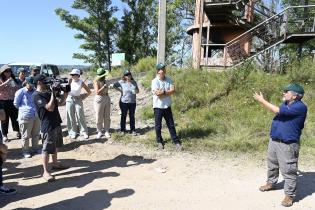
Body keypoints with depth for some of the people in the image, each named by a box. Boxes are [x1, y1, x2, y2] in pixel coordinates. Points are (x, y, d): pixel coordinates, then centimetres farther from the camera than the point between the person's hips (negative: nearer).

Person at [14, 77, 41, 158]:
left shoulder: (35, 91, 7)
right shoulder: (20, 92, -7)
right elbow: (16, 104, 0)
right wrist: (23, 109, 9)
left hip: (37, 116, 5)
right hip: (25, 117, -5)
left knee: (36, 134, 15)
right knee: (26, 136, 5)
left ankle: (35, 148, 31)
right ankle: (25, 151, 19)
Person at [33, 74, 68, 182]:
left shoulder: (47, 93, 10)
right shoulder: (37, 95, -17)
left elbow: (60, 102, 14)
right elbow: (50, 108, -25)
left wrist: (66, 93, 1)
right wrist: (53, 94, -19)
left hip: (56, 123, 9)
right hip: (48, 126, -9)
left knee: (55, 146, 21)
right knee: (47, 149, -2)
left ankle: (55, 164, 36)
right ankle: (45, 172, 6)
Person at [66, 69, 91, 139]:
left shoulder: (81, 82, -6)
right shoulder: (70, 81, -4)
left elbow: (89, 91, 2)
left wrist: (83, 97, 0)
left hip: (78, 100, -1)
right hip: (70, 99, 1)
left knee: (80, 116, -1)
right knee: (71, 117, 5)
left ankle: (84, 132, 10)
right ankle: (72, 132, 15)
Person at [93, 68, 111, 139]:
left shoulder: (105, 81, 9)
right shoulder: (96, 82, -11)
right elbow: (97, 92, -20)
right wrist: (104, 86, -20)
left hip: (107, 99, 6)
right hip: (99, 99, -6)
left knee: (107, 117, 7)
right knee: (99, 117, 2)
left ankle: (107, 132, 16)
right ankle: (99, 132, 15)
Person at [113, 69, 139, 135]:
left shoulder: (134, 82, 2)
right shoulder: (121, 82, -7)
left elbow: (138, 91, 7)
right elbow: (114, 85, 0)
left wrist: (135, 91, -15)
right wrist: (120, 90, -8)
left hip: (132, 102, 2)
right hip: (124, 102, -2)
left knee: (132, 116, 10)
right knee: (123, 116, 11)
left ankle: (133, 130, 19)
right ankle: (122, 130, 22)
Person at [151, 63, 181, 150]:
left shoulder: (169, 80, 4)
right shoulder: (155, 81, -12)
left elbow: (173, 90, -7)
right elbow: (157, 93, -23)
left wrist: (163, 92, -15)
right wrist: (168, 91, -12)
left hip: (167, 106, 4)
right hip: (158, 107, -4)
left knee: (171, 125, 10)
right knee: (158, 126, 8)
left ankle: (176, 142, 17)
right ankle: (159, 142, 24)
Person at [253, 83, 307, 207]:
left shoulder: (300, 107, -22)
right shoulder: (286, 103, 6)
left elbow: (277, 110, -26)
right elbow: (274, 110, 20)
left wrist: (261, 100, -18)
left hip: (288, 144, -9)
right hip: (274, 140, 9)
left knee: (288, 170, 2)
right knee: (272, 164, 23)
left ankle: (289, 195, 17)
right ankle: (271, 183, 44)